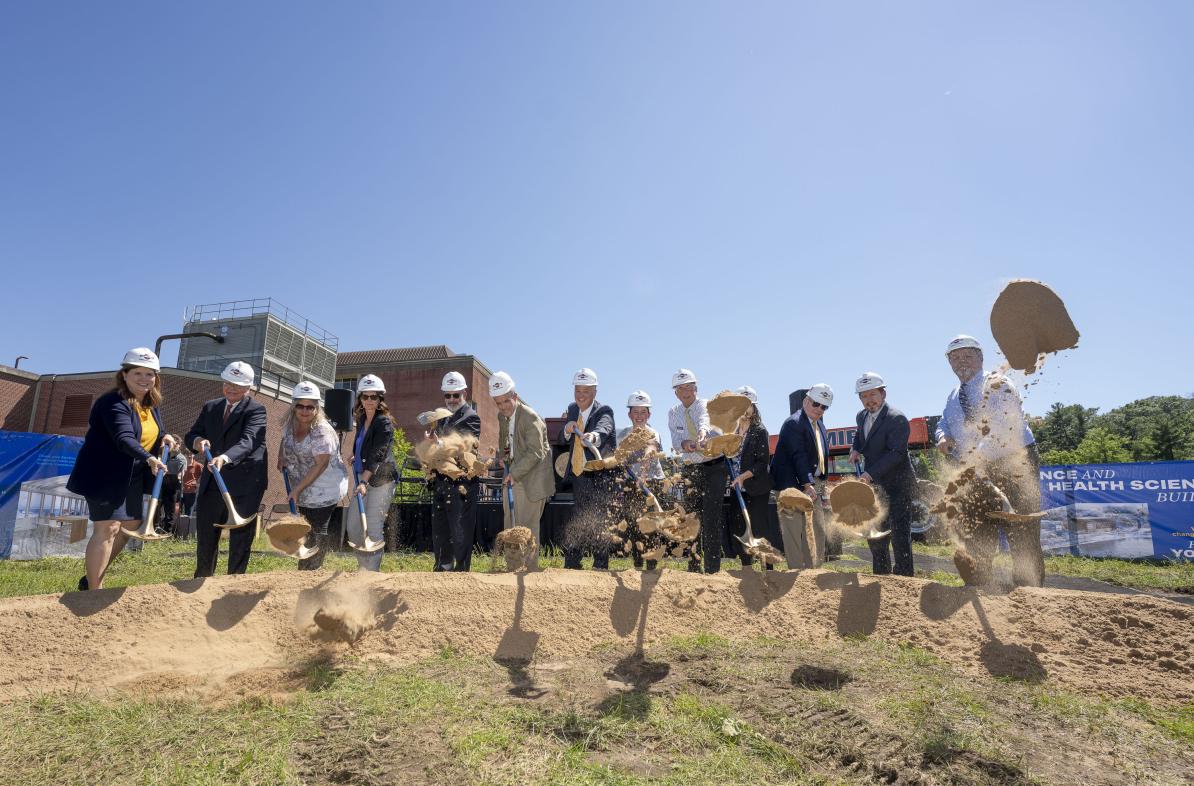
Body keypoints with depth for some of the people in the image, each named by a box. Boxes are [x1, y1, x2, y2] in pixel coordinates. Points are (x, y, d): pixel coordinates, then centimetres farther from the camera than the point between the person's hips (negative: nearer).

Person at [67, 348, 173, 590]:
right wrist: (149, 458, -51)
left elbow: (154, 432, 19)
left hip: (131, 477, 9)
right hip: (104, 475, -9)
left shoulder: (152, 404, 7)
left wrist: (164, 436, -6)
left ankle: (92, 577, 30)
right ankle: (94, 590, 0)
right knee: (107, 528, -10)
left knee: (131, 524, 15)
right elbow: (124, 438, -35)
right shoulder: (114, 403, -20)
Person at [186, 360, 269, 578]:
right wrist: (198, 441, -17)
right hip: (212, 483, 6)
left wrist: (224, 458, -43)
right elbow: (191, 435, 8)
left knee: (241, 539, 3)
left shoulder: (256, 410, -10)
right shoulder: (210, 407, 10)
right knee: (205, 536, 16)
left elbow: (247, 441, -24)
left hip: (244, 485, -5)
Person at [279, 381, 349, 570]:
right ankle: (304, 570, 36)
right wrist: (281, 457, 4)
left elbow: (321, 464, -26)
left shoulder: (322, 431, -25)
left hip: (325, 490, -8)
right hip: (304, 489, 8)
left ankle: (313, 571, 18)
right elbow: (285, 439, 21)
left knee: (317, 529, 3)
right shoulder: (290, 424, -2)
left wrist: (297, 489, -24)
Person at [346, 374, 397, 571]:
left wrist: (364, 482, -29)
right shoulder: (361, 419, 12)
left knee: (373, 529, -8)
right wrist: (355, 457, 12)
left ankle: (372, 571, 1)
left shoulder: (384, 423, -13)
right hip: (362, 477, 9)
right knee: (353, 526, 11)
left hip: (380, 480, -9)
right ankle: (363, 566, 25)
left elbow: (377, 455, -22)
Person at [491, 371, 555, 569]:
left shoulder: (530, 417, -18)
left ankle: (530, 570, 8)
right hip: (512, 478, 8)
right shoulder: (502, 416, 7)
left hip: (531, 480, -8)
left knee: (526, 528, -3)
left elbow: (535, 453, -21)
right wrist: (504, 456, 6)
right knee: (509, 528, 12)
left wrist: (514, 473, -25)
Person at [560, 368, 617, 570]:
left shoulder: (604, 411, -12)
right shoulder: (572, 409, 9)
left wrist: (593, 435, -59)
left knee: (597, 522, -3)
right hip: (578, 474, 7)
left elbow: (604, 428, -36)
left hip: (598, 475, -6)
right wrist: (567, 431, -10)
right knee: (578, 521, 17)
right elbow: (565, 442, 13)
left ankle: (600, 566, 7)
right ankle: (572, 565, 28)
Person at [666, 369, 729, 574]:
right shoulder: (673, 413, 5)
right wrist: (684, 444, -31)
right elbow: (675, 441, -7)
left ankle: (712, 568, -5)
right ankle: (693, 567, 17)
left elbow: (705, 419, -33)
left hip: (715, 466, -4)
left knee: (711, 517, -11)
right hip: (690, 468, 4)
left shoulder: (706, 405, -9)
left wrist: (702, 431, -56)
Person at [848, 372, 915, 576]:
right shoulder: (861, 417, 7)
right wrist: (855, 449, 8)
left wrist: (871, 473, -28)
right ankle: (881, 575, 28)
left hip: (897, 485, -8)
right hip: (874, 484, 8)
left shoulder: (897, 419, -17)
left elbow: (897, 453, -24)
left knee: (899, 532, -8)